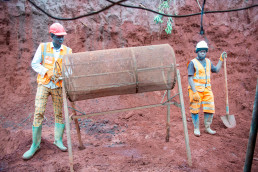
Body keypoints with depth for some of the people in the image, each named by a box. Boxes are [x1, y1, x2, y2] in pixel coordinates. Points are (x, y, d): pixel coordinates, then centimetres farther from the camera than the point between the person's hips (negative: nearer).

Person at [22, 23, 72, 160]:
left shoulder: (68, 51, 3)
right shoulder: (43, 47, 1)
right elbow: (34, 64, 3)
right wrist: (47, 72, -12)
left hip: (59, 86, 1)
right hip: (44, 84, -1)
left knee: (60, 113, 6)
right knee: (38, 113, -6)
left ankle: (58, 140, 24)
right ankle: (35, 144, 5)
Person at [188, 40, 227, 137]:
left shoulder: (208, 62, 14)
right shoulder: (193, 63, -5)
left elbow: (216, 70, 27)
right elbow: (190, 78, -11)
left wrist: (221, 59, 18)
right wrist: (194, 92, -18)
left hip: (207, 89, 6)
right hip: (196, 89, -5)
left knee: (210, 109, 5)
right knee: (195, 109, 1)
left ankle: (207, 127, 21)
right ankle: (196, 128, 15)